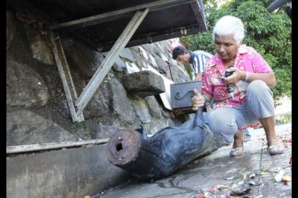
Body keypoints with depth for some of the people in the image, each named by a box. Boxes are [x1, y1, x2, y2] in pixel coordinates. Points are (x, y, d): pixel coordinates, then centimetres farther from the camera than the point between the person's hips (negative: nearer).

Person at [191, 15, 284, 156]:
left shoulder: (249, 54, -8)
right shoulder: (210, 65, -3)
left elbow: (272, 80, -14)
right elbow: (208, 94, 5)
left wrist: (243, 75, -28)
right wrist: (201, 100, -20)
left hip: (255, 108, 0)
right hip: (231, 111, 1)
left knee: (257, 86, -33)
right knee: (215, 119, -34)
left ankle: (271, 137, -13)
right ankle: (237, 136, 4)